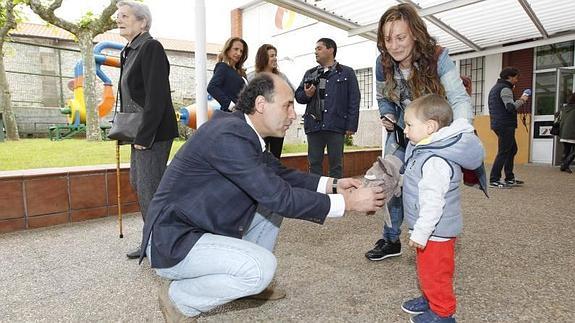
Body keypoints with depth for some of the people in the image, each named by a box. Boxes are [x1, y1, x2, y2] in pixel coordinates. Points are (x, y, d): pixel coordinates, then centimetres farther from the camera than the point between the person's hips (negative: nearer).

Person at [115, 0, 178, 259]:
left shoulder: (150, 47, -11)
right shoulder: (129, 51, 17)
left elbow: (156, 96, -19)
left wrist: (144, 136, -20)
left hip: (153, 133, -10)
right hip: (140, 132, 10)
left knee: (148, 190, -5)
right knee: (138, 183, 15)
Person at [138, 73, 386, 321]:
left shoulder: (243, 130, 2)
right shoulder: (228, 135, -27)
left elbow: (280, 175, 9)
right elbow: (280, 197, -27)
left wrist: (332, 185, -2)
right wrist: (348, 202, -20)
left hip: (205, 227, 9)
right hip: (172, 243, -9)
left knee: (272, 206, 8)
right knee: (262, 267, -25)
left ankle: (250, 282, 19)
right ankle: (178, 298, -2)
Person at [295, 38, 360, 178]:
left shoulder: (347, 73, 5)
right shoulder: (310, 73, 17)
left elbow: (354, 101, 0)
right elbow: (298, 95, 16)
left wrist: (351, 125, -8)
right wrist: (306, 94, -8)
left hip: (336, 126, -3)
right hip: (313, 125, 4)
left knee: (336, 163, 5)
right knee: (314, 163, 8)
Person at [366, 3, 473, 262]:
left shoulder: (437, 57, -26)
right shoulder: (383, 63, -16)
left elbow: (460, 99, -34)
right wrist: (387, 116, -19)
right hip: (400, 132, 3)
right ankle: (391, 240, 23)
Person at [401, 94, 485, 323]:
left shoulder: (436, 162, -29)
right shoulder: (428, 149, 5)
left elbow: (433, 202, -30)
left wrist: (421, 232, -24)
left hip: (435, 231, -10)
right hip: (430, 229, 10)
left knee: (435, 273, 8)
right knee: (426, 269, 25)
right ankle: (429, 299, 44)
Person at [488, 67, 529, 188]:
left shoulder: (495, 88, 20)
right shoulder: (505, 89, -11)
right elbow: (511, 107, -23)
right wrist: (521, 100, -7)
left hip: (498, 124, 10)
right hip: (505, 125, -10)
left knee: (512, 149, 17)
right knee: (503, 152, -8)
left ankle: (509, 179, 21)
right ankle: (494, 180, -6)